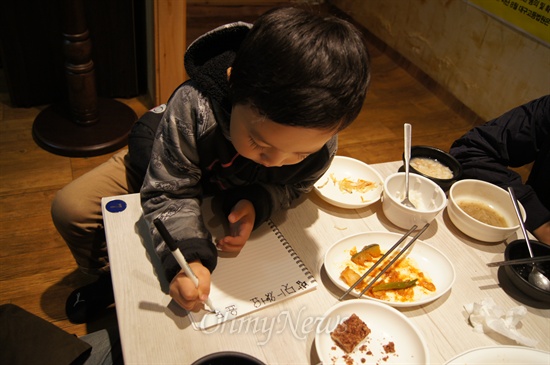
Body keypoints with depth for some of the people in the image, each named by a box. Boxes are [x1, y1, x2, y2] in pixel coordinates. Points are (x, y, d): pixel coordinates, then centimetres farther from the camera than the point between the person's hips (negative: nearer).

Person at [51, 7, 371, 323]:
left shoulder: (318, 134, -34)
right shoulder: (192, 106, -44)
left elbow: (292, 186, -15)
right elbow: (171, 193, -35)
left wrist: (256, 203, -37)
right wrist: (187, 258, -52)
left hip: (233, 191, 2)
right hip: (163, 164, -1)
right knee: (71, 208, -8)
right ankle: (115, 277, 19)